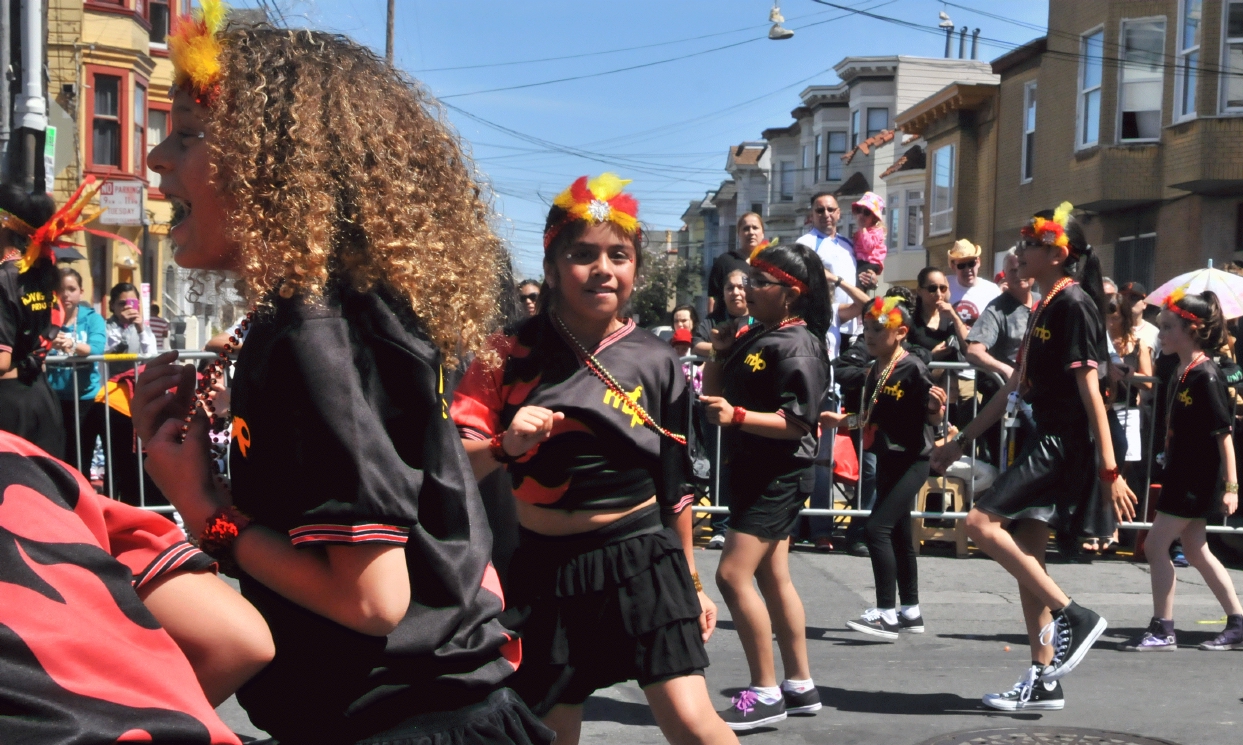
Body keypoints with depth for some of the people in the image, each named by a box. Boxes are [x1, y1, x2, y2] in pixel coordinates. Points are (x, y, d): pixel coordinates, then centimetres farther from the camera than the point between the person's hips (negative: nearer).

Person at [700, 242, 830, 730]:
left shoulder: (798, 346, -17)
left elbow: (797, 423, -23)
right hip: (752, 471, 10)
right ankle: (800, 685, 25)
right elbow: (713, 393, 15)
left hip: (779, 475, -10)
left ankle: (765, 694, -6)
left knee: (733, 575, -14)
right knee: (773, 578, 14)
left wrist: (735, 416, -33)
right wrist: (720, 353, -2)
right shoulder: (754, 336, 10)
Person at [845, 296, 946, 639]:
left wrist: (937, 407, -32)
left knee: (878, 528, -16)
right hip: (886, 460, 9)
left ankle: (887, 614, -12)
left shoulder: (913, 369, -16)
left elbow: (932, 418, -16)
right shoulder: (874, 371, 8)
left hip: (911, 462, -9)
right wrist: (858, 420, 10)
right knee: (899, 534, 15)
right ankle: (911, 611, 27)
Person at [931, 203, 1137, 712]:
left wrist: (1110, 470, -21)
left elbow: (1090, 391, -18)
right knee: (1025, 557, 8)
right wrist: (961, 441, 21)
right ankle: (1044, 681, 13)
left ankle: (1074, 617, -9)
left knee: (982, 523, -17)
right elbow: (1015, 388, 21)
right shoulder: (1045, 308, 17)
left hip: (1065, 443, -10)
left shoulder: (1073, 304, -11)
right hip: (1044, 441, 10)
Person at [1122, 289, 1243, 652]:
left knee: (1155, 545, -6)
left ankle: (1162, 631, 3)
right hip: (1182, 474, 9)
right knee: (1195, 551, 14)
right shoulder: (1181, 373, 8)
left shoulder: (1206, 376, -17)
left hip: (1198, 478, -9)